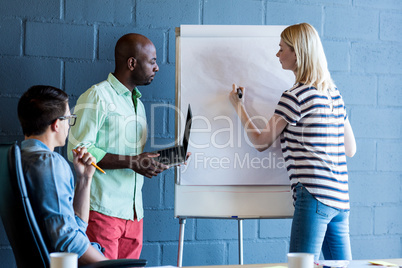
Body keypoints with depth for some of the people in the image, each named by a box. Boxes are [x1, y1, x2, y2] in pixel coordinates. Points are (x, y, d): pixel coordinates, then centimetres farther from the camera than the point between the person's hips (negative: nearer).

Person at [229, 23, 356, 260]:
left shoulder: (295, 96, -7)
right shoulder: (334, 93, 16)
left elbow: (261, 142, 1)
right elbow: (350, 149, 20)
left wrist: (238, 105, 13)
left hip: (314, 196, -8)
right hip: (340, 198, 8)